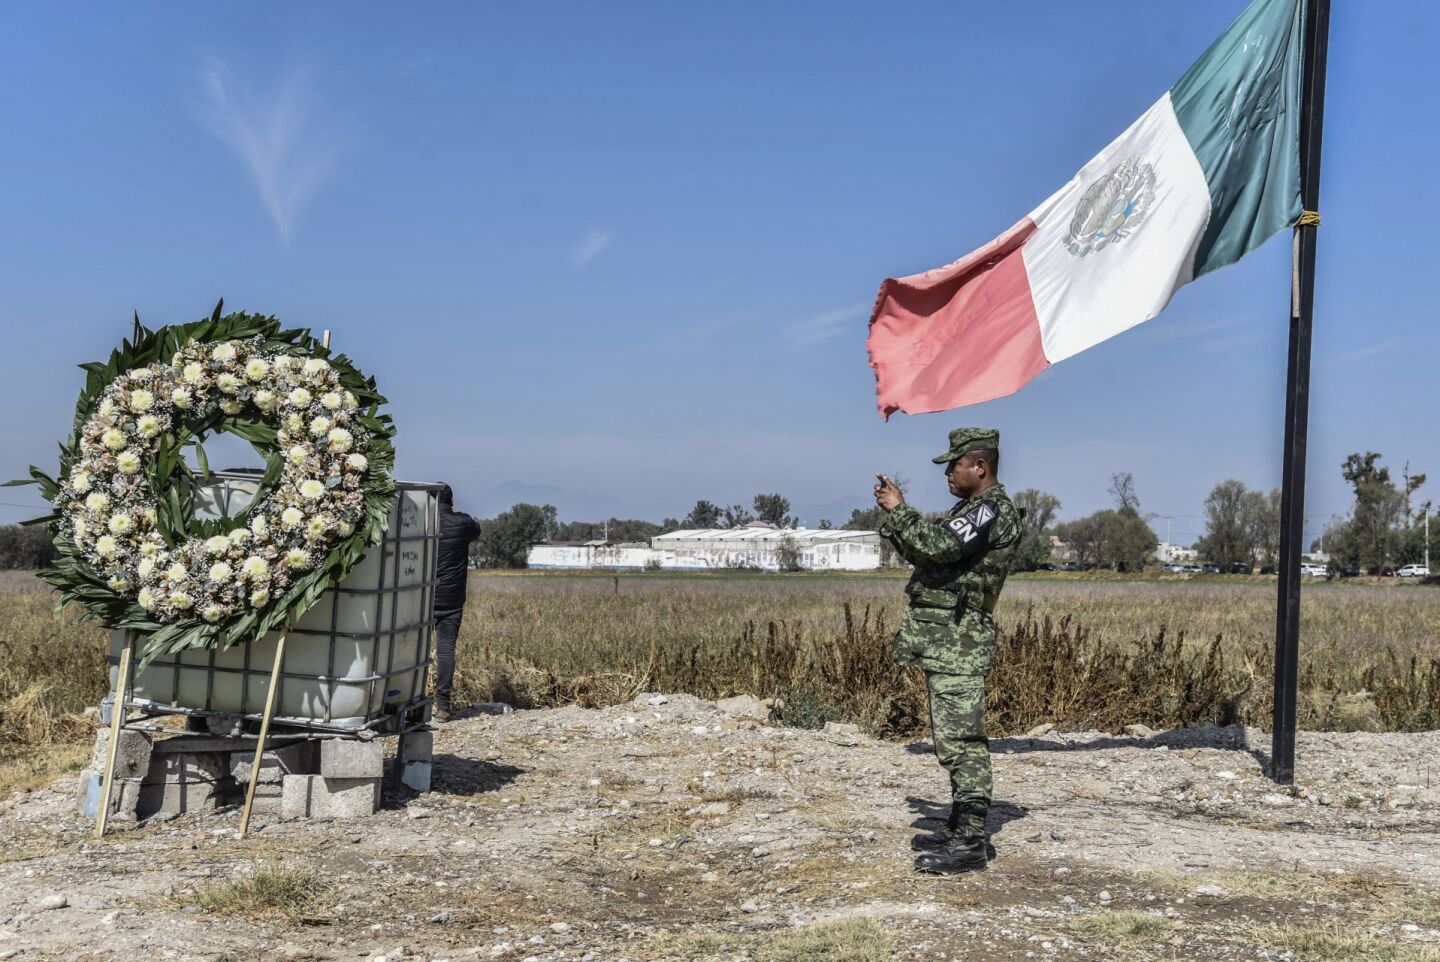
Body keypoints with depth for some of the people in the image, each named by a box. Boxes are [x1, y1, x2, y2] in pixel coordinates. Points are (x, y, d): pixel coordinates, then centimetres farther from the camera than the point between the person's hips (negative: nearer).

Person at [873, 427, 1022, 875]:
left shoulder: (992, 509, -12)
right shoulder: (970, 508, 20)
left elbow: (939, 546, -25)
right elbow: (924, 553, 24)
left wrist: (898, 509, -13)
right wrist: (892, 515, 12)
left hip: (958, 641, -11)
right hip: (944, 639, 11)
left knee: (961, 742, -10)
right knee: (955, 740, 15)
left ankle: (971, 843, -7)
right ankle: (961, 830, 23)